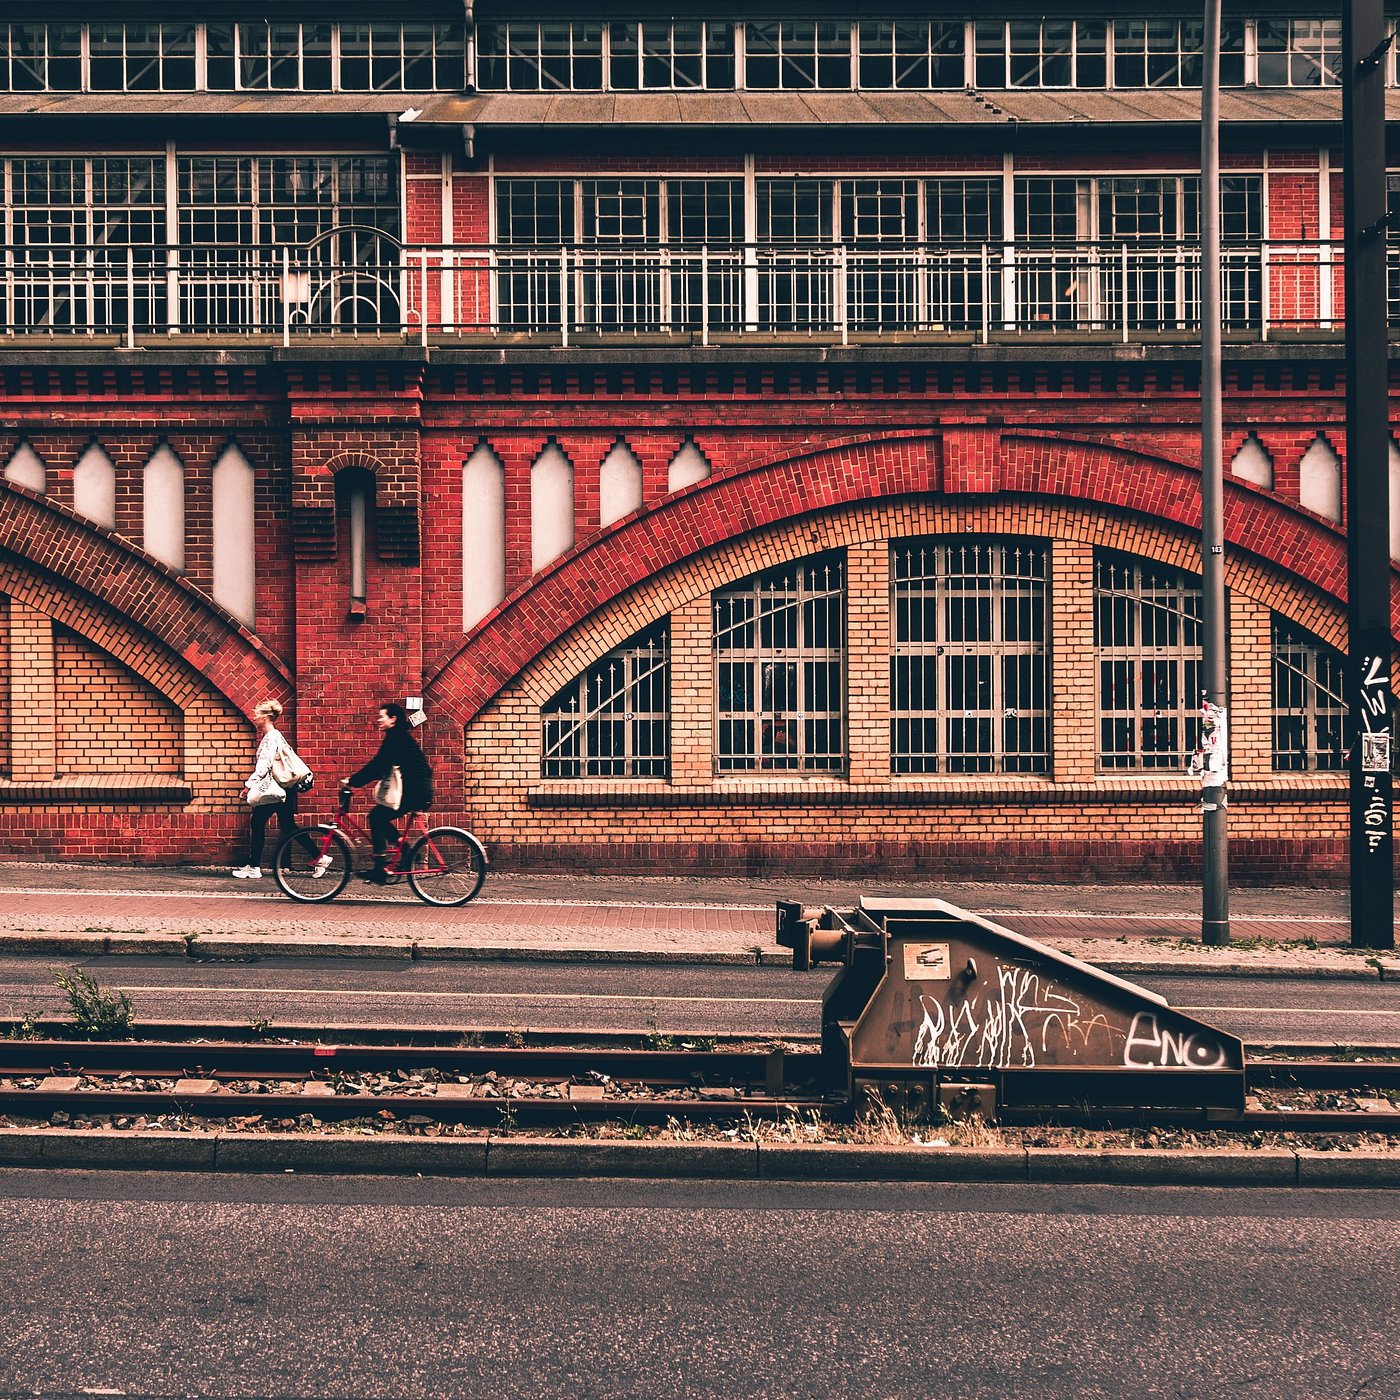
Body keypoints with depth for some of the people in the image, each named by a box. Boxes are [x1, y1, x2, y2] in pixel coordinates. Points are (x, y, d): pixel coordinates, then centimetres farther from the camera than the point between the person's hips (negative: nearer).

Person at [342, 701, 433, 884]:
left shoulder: (396, 738, -13)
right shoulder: (398, 736, 18)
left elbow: (378, 765, -19)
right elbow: (380, 766, 21)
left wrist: (352, 781, -16)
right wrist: (354, 779, 15)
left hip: (415, 791, -10)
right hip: (415, 789, 10)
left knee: (376, 816, -9)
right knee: (379, 817, 14)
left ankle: (380, 870, -12)